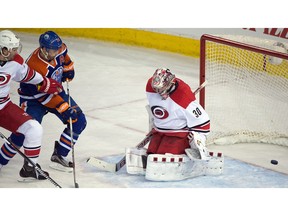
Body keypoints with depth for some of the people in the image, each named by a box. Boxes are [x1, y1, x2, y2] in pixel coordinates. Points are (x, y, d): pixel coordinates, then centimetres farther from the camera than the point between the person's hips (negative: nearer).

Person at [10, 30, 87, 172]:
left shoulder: (59, 50, -16)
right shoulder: (34, 66, -35)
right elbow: (44, 96, -31)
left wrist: (68, 68, 6)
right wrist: (64, 108, -31)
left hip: (56, 91, 7)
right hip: (33, 98, -7)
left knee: (79, 121, -2)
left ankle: (59, 156, 5)